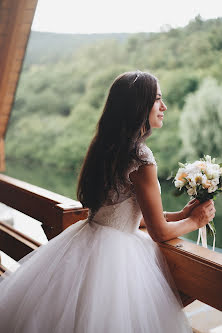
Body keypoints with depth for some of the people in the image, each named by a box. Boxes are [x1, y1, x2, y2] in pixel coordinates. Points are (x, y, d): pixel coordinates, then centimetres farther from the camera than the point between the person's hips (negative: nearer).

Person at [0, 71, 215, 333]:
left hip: (90, 234, 8)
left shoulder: (104, 147, 3)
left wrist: (179, 214, 14)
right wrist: (195, 220, 4)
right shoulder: (141, 158, -23)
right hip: (116, 250, -8)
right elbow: (159, 232, -15)